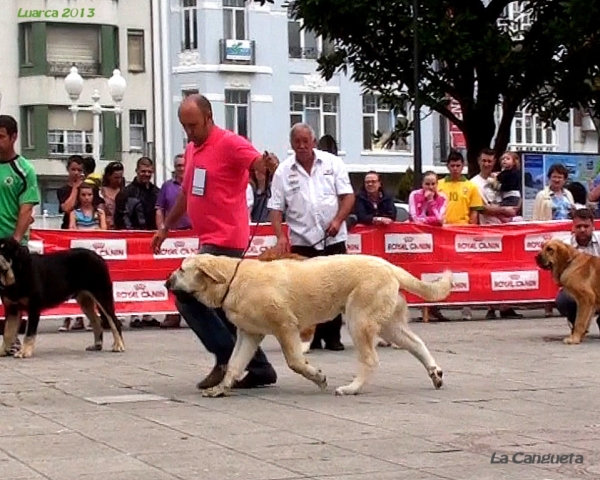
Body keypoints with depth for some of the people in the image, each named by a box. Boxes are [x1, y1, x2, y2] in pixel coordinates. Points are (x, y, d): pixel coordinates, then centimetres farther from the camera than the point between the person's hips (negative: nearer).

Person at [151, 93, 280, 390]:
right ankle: (259, 367, 17)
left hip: (225, 240, -9)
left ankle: (227, 358, -8)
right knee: (222, 308, 11)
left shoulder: (230, 143, -11)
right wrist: (166, 228, 29)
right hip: (209, 240, 9)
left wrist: (269, 165, -51)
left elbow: (259, 162, -29)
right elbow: (186, 195, 26)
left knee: (187, 296, -14)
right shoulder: (191, 149, 15)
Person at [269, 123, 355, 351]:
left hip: (333, 239, 0)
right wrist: (280, 236, -12)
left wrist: (338, 220, -15)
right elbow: (276, 208, 1)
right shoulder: (284, 171, 3)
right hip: (301, 241, 0)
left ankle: (332, 336, 9)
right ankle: (310, 336, 8)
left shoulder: (332, 163, 3)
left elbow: (348, 195, 0)